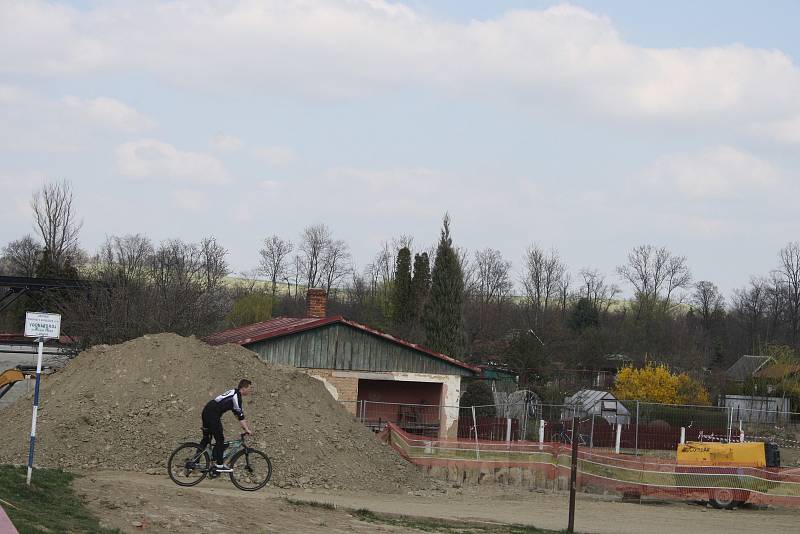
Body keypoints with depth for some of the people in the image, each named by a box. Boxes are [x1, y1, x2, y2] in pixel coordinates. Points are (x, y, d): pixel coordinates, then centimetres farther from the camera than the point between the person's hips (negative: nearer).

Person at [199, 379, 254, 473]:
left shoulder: (234, 393, 18)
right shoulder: (236, 396, -12)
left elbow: (238, 413, 25)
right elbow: (239, 415, -17)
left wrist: (246, 425, 24)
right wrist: (246, 429, -16)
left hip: (206, 412, 10)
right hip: (213, 414, -10)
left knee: (206, 438, 17)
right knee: (220, 439, -5)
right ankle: (219, 465, -3)